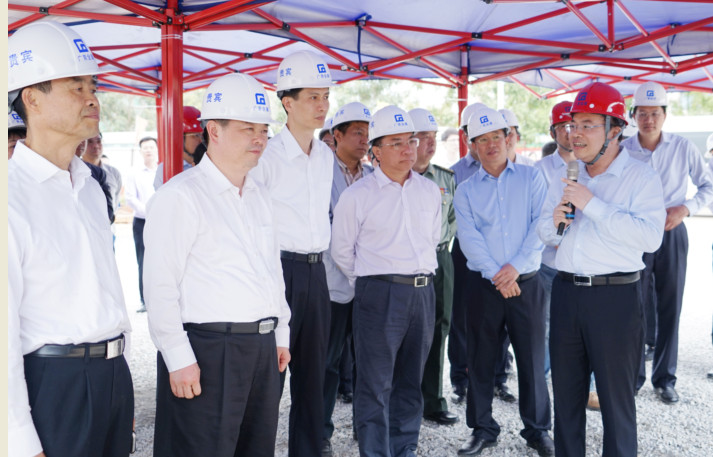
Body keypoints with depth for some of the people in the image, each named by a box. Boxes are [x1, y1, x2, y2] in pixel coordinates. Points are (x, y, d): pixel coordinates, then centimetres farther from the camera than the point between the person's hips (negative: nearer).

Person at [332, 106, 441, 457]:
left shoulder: (430, 191, 9)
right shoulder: (357, 196, -5)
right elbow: (342, 250, 2)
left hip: (423, 293, 5)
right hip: (379, 294, -5)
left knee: (411, 381, 14)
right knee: (375, 385, -1)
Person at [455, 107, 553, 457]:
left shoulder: (531, 178, 5)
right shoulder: (466, 191, 6)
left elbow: (540, 226, -5)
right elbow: (469, 238, -5)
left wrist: (516, 266, -15)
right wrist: (496, 274, -16)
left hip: (526, 282, -1)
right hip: (483, 284, 1)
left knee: (532, 357, 5)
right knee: (480, 359, 7)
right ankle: (483, 429, 21)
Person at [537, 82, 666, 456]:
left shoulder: (641, 177, -7)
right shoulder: (567, 177, 12)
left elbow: (650, 237, -22)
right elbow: (544, 232, 17)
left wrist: (592, 205, -22)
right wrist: (554, 223, -7)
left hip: (615, 297, -5)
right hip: (566, 293, 6)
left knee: (616, 396, 6)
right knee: (566, 393, 16)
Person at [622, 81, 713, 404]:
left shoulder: (684, 148, -2)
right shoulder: (622, 151, -2)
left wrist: (685, 208, -10)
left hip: (671, 234, 1)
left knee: (670, 308, 6)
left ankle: (665, 379, 19)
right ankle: (634, 376, 18)